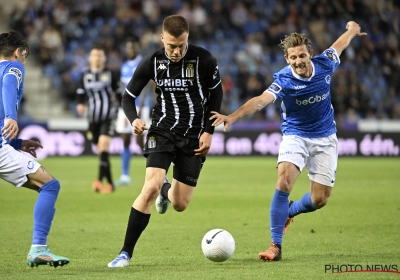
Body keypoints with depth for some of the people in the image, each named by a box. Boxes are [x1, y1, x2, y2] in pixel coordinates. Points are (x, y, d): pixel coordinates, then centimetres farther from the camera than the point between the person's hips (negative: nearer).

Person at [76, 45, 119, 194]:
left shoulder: (110, 74, 0)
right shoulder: (85, 75, 7)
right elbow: (80, 93, 11)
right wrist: (80, 104, -10)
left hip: (109, 117, -4)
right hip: (93, 118, 4)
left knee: (104, 145, -20)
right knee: (101, 150, 7)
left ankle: (100, 180, -26)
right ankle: (110, 183, 16)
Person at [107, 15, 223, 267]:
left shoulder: (204, 60, -12)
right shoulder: (153, 62, -9)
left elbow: (216, 94, 3)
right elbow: (129, 96, 2)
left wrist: (209, 131, -3)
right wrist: (134, 119, -19)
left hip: (194, 136, 1)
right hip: (162, 131, -1)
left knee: (181, 205, 3)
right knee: (151, 187, -23)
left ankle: (167, 192, 45)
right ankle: (126, 253, -14)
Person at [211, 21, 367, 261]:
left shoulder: (324, 64, -12)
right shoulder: (284, 80, -22)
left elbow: (340, 44, 10)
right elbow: (261, 100, -39)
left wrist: (352, 29, 32)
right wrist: (233, 116, -57)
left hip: (325, 138, 3)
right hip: (295, 136, -3)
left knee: (320, 200, -1)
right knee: (284, 182, -26)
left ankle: (290, 211, 33)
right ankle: (276, 246, -19)